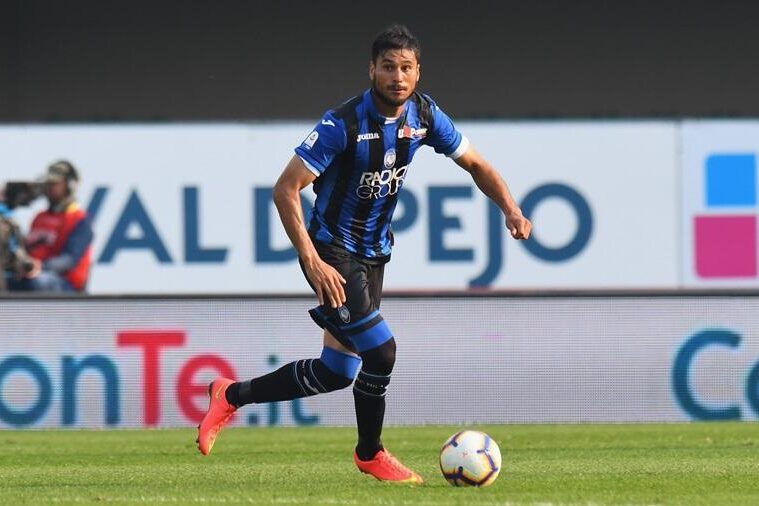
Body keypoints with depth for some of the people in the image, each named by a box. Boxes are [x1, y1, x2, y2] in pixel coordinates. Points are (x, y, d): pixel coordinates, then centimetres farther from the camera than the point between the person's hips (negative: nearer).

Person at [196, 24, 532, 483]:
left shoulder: (425, 116, -3)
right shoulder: (344, 125, -22)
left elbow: (476, 164, 10)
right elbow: (286, 189, -21)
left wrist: (512, 211, -7)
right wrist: (313, 262, -29)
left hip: (373, 254, 7)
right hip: (333, 250, -7)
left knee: (338, 372, 8)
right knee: (380, 350, -15)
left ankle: (232, 396, 26)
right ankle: (371, 455, 9)